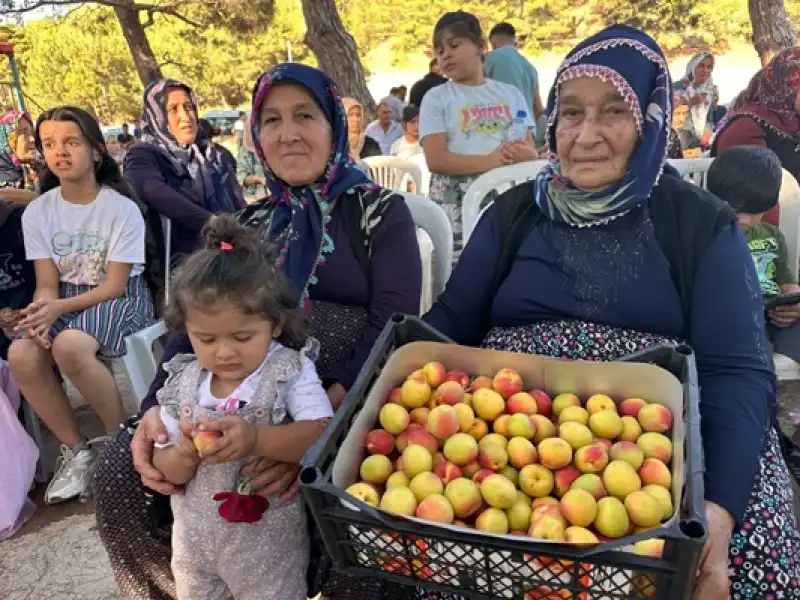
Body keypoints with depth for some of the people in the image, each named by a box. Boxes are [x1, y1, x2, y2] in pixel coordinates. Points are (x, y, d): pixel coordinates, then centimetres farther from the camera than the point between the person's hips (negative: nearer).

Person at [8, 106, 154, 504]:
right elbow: (47, 283, 0)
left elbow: (114, 285, -13)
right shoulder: (37, 211, 2)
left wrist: (59, 308, -26)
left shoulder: (122, 208, -11)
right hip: (65, 301, 5)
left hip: (121, 299, -4)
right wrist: (41, 310, -24)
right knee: (22, 356, -25)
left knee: (69, 346, -35)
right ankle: (75, 450, -5)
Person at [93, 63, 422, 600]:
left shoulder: (379, 211, 4)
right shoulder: (251, 223, 17)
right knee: (119, 474, -11)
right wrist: (158, 405, -9)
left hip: (344, 400, -4)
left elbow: (391, 324, -9)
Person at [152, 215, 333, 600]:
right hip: (194, 540, 5)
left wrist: (256, 438, -40)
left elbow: (324, 436, -29)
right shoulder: (184, 383, -4)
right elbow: (168, 473, 0)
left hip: (267, 545, -4)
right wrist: (183, 454, -23)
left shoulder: (290, 371, -17)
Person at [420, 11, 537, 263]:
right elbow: (436, 160, -8)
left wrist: (526, 155, -13)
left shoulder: (510, 94, 13)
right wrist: (489, 161, -18)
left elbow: (531, 150, 12)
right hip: (456, 204, -3)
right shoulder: (437, 98, 4)